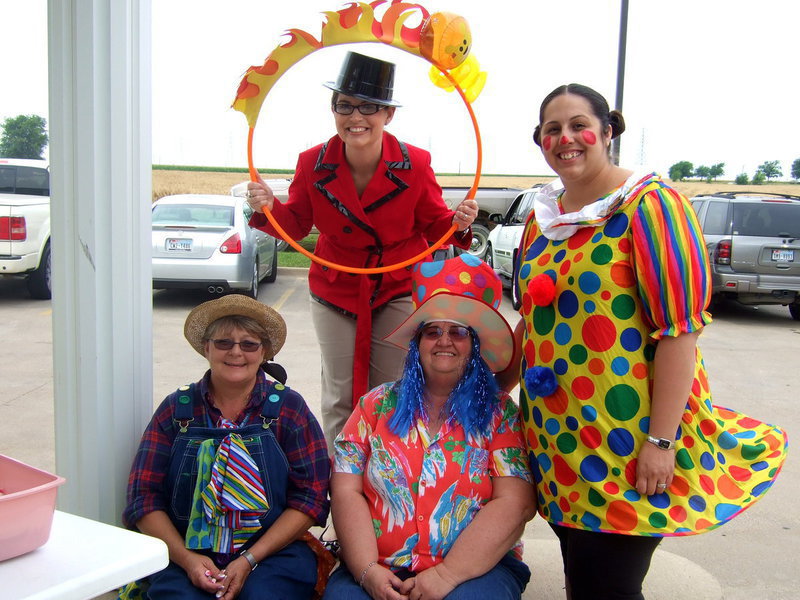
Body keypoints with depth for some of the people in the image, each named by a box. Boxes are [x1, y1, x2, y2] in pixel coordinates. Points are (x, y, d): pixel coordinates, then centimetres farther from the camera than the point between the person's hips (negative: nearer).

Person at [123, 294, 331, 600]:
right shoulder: (176, 410, 8)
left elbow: (311, 497, -1)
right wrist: (187, 559, -11)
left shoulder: (288, 408, 4)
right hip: (185, 554, 1)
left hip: (272, 554, -1)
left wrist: (249, 560, -11)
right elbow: (144, 497, 4)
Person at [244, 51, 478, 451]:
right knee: (339, 400, 12)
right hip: (334, 295, 2)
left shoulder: (415, 164, -14)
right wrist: (269, 209, -19)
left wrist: (457, 224, -24)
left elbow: (433, 226, -2)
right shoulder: (313, 163, -11)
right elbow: (296, 225, 2)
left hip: (400, 293, -1)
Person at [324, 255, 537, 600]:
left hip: (477, 567, -1)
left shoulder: (500, 413, 2)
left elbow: (515, 504, -8)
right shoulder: (377, 405, 8)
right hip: (379, 569, 1)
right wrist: (367, 569, -10)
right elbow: (346, 491, 3)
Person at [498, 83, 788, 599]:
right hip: (558, 435, 6)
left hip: (626, 441, -6)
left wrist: (660, 441, -19)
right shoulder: (543, 216, 10)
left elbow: (680, 328, -16)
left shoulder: (649, 204, -11)